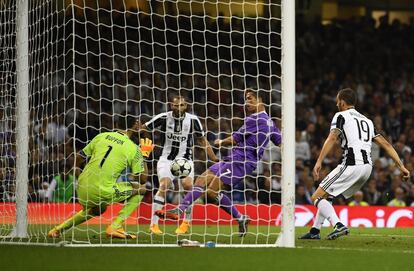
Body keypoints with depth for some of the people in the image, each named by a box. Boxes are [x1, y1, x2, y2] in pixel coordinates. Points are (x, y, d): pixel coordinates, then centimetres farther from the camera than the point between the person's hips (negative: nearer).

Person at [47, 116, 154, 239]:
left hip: (83, 188, 7)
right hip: (104, 192, -7)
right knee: (140, 188, 11)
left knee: (97, 210, 38)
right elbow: (142, 179, 2)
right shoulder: (133, 148, -2)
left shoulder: (101, 136, 11)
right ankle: (115, 227, 2)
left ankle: (59, 228, 32)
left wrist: (77, 173, 35)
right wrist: (145, 155, 15)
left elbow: (78, 158, 17)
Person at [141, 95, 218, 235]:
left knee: (188, 185, -22)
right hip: (166, 159, -1)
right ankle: (154, 224, -21)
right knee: (164, 185, -24)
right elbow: (143, 128, 2)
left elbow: (202, 141, 9)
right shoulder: (163, 118, -7)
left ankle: (186, 223, -3)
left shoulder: (193, 120, -3)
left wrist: (215, 159, 7)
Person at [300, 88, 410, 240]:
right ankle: (315, 231, 19)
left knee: (317, 197, -5)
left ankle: (338, 226, -24)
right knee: (325, 196, 23)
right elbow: (386, 144, 21)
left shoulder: (341, 116, 4)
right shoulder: (367, 120, 26)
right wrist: (401, 166, 19)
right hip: (367, 167, 8)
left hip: (351, 165, -8)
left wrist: (319, 162, -23)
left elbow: (332, 138, -13)